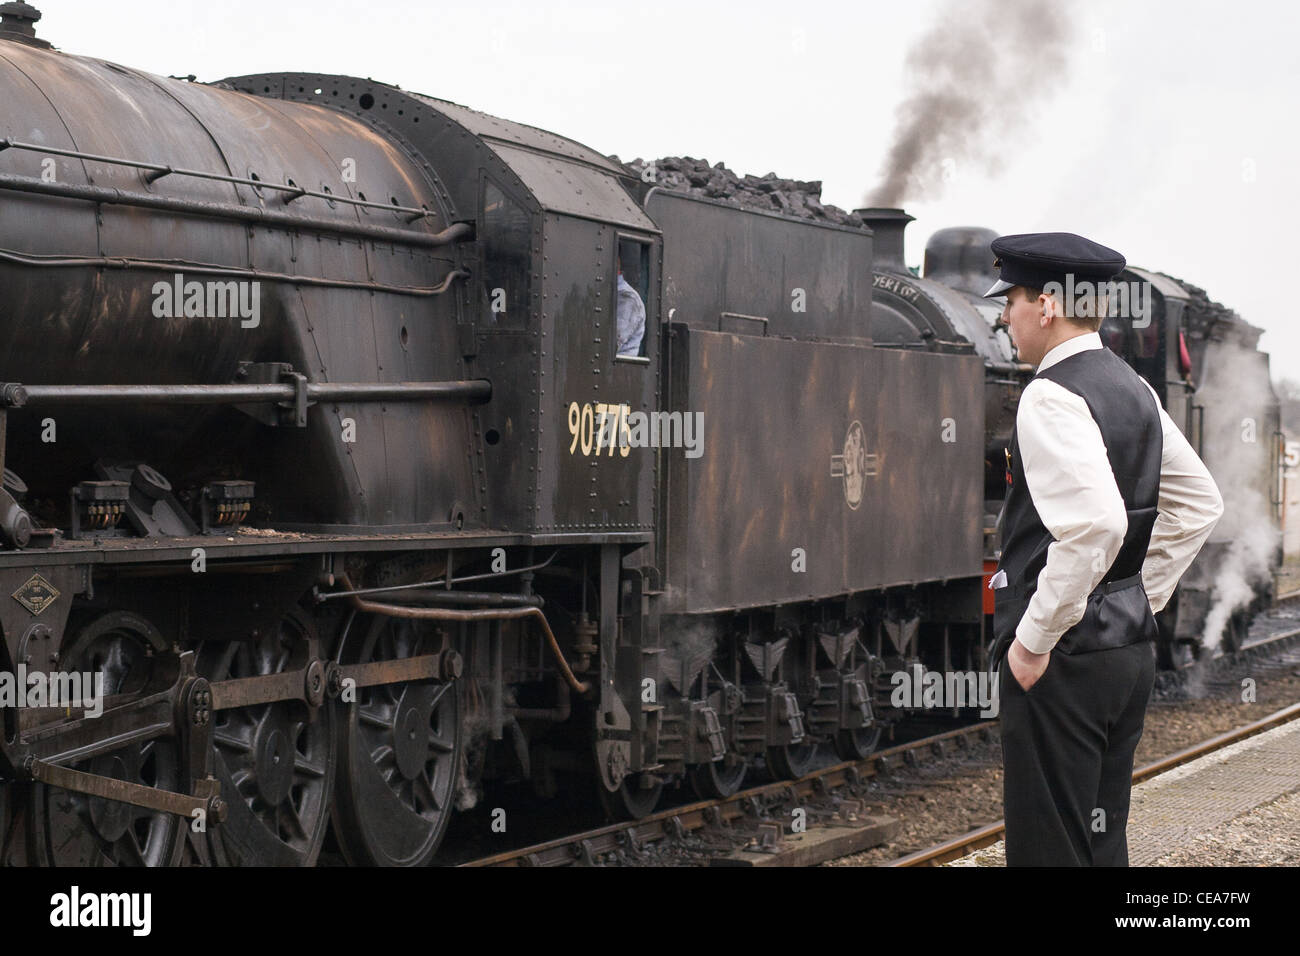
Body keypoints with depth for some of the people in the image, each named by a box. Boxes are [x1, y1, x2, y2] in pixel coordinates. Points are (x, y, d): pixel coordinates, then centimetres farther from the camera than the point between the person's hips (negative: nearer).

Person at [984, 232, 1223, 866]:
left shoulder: (1051, 397, -16)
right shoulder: (1134, 389, 13)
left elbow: (1095, 524, -28)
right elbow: (1200, 504, 22)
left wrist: (1033, 640, -20)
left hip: (1063, 661, -9)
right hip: (1130, 645, 9)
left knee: (1048, 850, -4)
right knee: (1103, 845, 16)